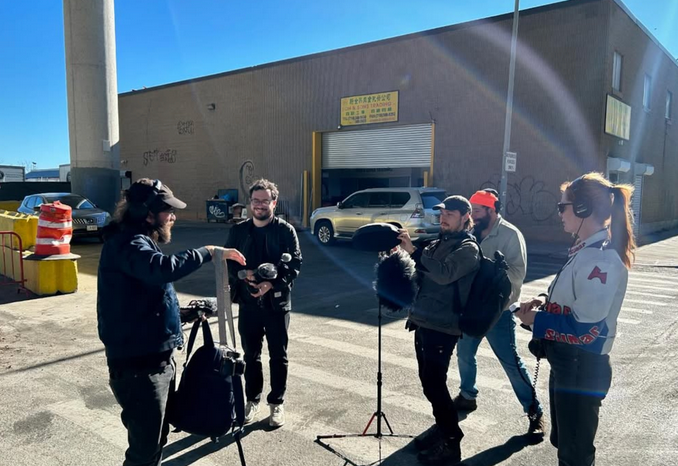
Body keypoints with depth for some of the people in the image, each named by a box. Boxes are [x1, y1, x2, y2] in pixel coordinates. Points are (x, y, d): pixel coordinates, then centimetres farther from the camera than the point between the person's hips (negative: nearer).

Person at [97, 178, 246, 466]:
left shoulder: (138, 241, 16)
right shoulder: (127, 244, -18)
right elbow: (163, 269, -40)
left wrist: (185, 313, 16)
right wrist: (207, 252, -30)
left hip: (156, 358, 10)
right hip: (137, 364, -10)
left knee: (156, 439, 23)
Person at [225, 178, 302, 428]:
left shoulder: (285, 230, -5)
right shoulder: (238, 230, 4)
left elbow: (295, 263, -8)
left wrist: (272, 283, -22)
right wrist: (243, 274, -15)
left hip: (277, 302, -2)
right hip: (248, 302, 3)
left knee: (278, 356, 8)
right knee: (251, 355, 14)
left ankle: (277, 403, 24)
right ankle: (252, 401, 31)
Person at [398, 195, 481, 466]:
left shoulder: (468, 248, -9)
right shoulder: (438, 243, 15)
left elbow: (444, 274, -26)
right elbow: (421, 274, 20)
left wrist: (413, 250, -28)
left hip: (442, 327, -8)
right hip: (423, 322, 8)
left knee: (435, 384, -4)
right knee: (428, 381, 16)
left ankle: (451, 443, 12)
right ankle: (442, 426, 35)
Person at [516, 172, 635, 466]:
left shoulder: (601, 260, -25)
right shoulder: (586, 251, 7)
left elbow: (587, 329, -28)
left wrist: (535, 320, -17)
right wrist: (544, 302, 0)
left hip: (582, 369, -10)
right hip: (567, 363, 10)